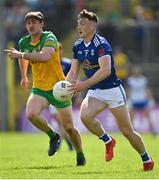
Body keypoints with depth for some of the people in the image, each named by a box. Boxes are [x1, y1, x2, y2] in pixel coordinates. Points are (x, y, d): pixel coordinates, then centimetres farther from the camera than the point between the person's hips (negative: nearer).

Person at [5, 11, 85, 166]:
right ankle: (53, 136, 1)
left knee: (68, 127, 3)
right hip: (39, 88, 4)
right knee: (31, 114, -26)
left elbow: (45, 56, -36)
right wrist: (24, 77, 38)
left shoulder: (49, 38, -16)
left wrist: (20, 54, -35)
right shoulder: (24, 42, 3)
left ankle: (80, 156, 27)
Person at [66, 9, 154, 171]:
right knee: (85, 116, -25)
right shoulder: (78, 46, 5)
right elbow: (73, 71, 10)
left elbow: (106, 70, -31)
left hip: (112, 90, -6)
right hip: (94, 92, 6)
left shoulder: (101, 44, -19)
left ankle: (147, 160, 21)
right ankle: (108, 141, -1)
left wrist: (84, 84, -34)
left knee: (127, 131, -2)